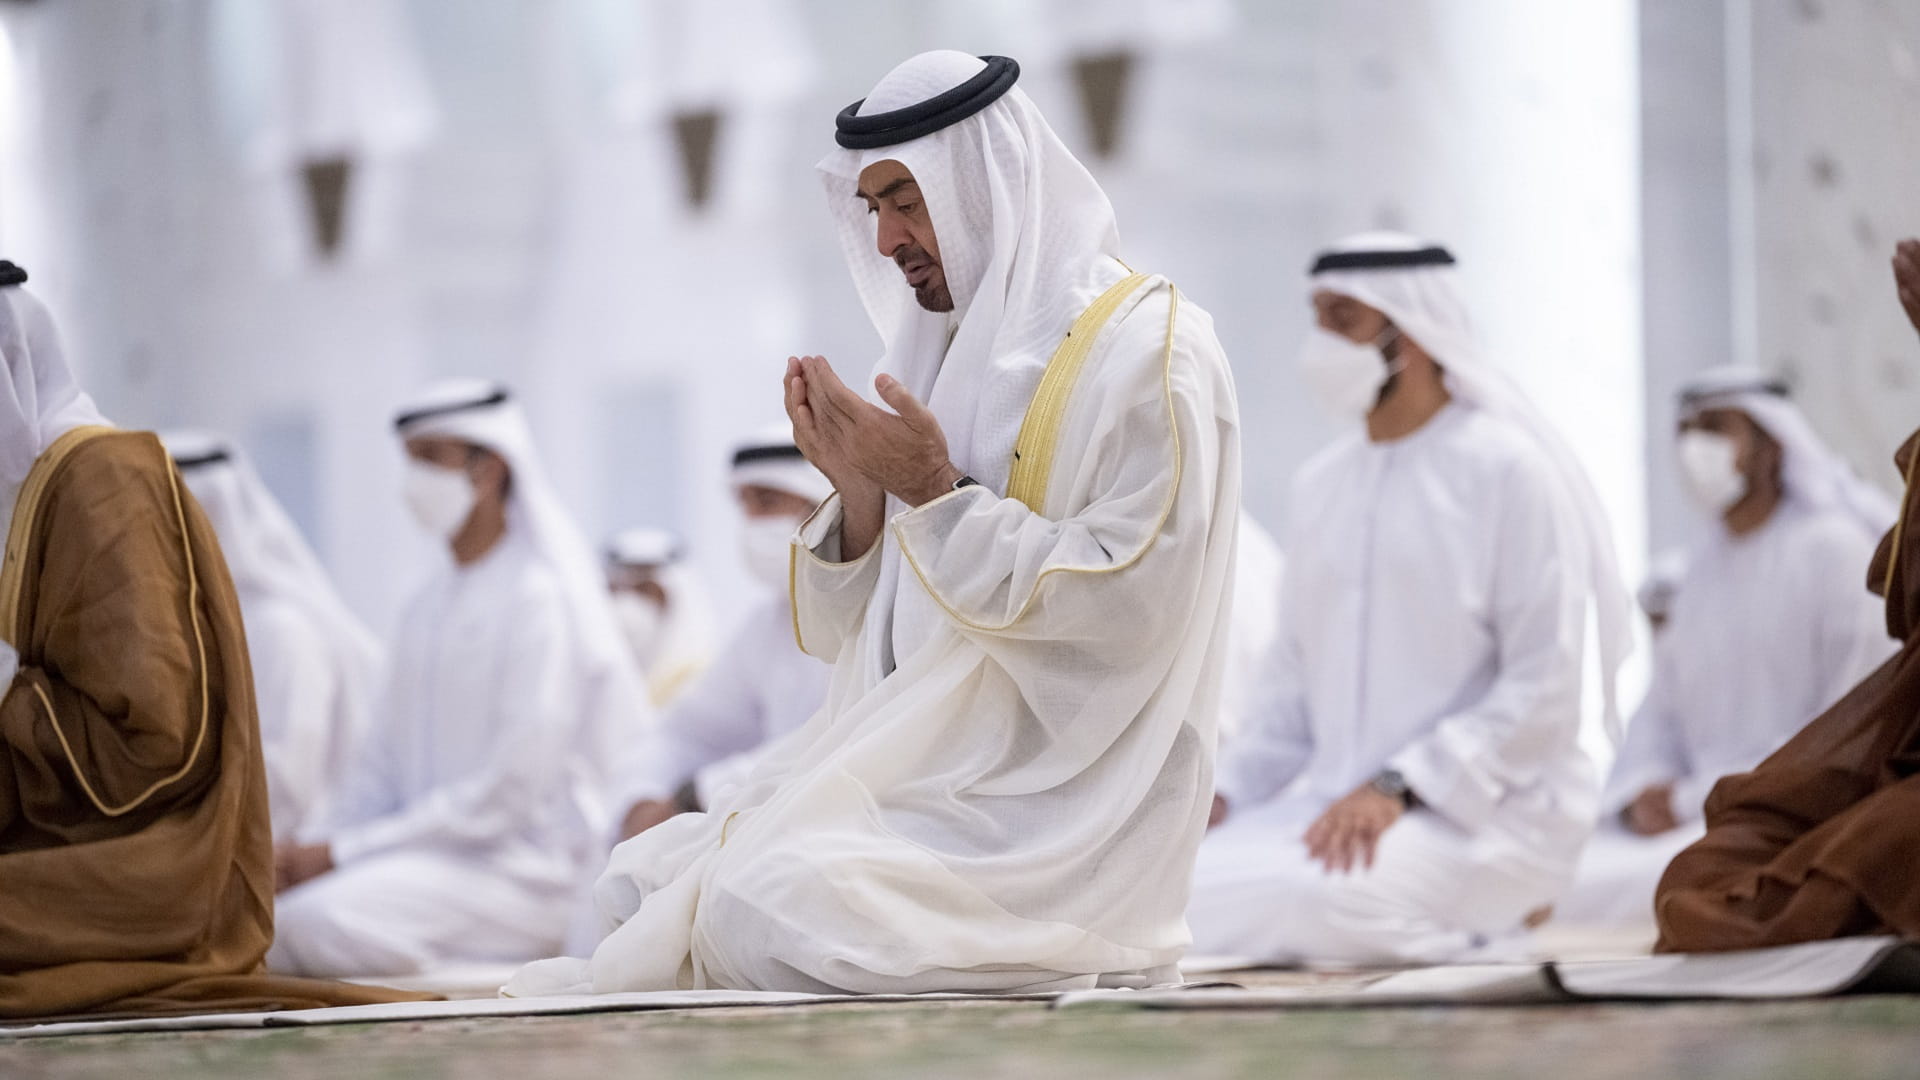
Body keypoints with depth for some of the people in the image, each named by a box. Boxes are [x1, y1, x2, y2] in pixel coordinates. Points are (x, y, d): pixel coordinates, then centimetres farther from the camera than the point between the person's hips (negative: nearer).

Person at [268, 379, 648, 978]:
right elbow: (383, 761, 16)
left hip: (527, 867, -8)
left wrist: (343, 853, -16)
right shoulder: (428, 605, 18)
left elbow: (512, 788, -16)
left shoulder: (542, 597, -10)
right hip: (437, 853, 8)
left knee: (322, 920, -31)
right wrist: (320, 851, -5)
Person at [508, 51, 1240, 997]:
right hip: (926, 773, 8)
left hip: (1057, 806, -8)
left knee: (769, 900, -28)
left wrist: (939, 494, -17)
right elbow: (853, 634, 17)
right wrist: (860, 493, -3)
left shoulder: (1146, 346, -8)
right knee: (644, 879, -8)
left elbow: (1132, 605, -19)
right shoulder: (949, 350, 17)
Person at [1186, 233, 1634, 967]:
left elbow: (1544, 690, -12)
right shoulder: (1319, 486, 17)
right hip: (1337, 798, 7)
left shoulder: (1506, 469, -5)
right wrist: (1223, 792, 0)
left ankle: (1480, 927, -4)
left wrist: (1399, 788, -21)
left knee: (1306, 900, -35)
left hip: (1487, 807, -7)